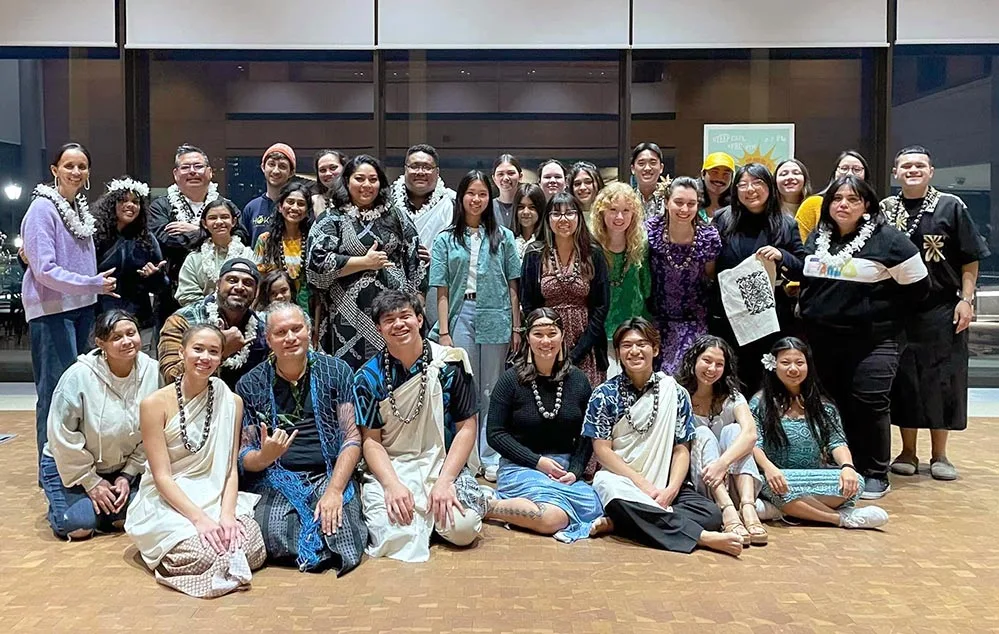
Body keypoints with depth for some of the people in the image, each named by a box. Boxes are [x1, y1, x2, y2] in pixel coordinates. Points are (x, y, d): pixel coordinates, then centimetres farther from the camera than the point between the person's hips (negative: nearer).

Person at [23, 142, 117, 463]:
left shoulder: (81, 208, 11)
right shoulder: (42, 208, -11)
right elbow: (45, 270, -17)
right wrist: (94, 284, -15)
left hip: (83, 306, 8)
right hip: (52, 309, -8)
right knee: (57, 388, -6)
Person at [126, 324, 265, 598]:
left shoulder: (231, 402, 1)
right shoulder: (155, 404, -8)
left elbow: (231, 469, 0)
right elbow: (162, 476, -11)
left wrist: (227, 514, -17)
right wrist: (199, 517, -23)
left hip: (217, 498, 3)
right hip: (168, 504, -2)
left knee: (253, 550, -24)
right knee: (206, 555, -28)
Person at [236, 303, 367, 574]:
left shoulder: (336, 372, 4)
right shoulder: (250, 386, 5)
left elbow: (352, 438, 0)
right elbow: (244, 458, 7)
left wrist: (334, 490, -14)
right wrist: (265, 456, -18)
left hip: (331, 474, 0)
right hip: (275, 481, 0)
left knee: (340, 530, -28)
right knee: (272, 534, -30)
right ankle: (321, 544, 0)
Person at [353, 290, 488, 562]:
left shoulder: (450, 363, -3)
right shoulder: (368, 377, 0)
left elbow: (467, 427, -2)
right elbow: (371, 440, -1)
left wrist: (444, 481, -14)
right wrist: (392, 485, -18)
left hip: (443, 463, 0)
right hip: (390, 468, 0)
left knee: (463, 528, -25)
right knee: (394, 535, -26)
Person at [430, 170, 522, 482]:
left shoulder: (503, 237, 8)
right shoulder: (445, 240, 7)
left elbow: (513, 286, 6)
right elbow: (442, 291, 3)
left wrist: (516, 327, 2)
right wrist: (443, 332, -4)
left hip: (496, 318, 0)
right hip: (461, 316, 0)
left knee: (492, 391, 6)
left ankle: (491, 459, 14)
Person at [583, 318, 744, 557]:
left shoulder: (675, 393, 7)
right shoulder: (604, 394, 2)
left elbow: (682, 450, 3)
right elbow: (602, 450, -4)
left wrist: (671, 489, -15)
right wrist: (644, 485, -14)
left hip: (663, 485, 3)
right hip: (620, 479, -2)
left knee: (710, 513, -24)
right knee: (616, 494, -38)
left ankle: (617, 523, -26)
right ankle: (702, 537, -31)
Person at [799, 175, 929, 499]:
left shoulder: (887, 239, -6)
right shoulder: (817, 238, 11)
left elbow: (917, 287, -2)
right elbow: (805, 279, 24)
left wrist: (882, 314, -2)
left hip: (872, 340, -5)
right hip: (822, 339, 5)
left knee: (869, 404, -8)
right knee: (835, 405, 10)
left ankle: (875, 474, 7)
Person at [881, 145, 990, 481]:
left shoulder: (951, 207, -1)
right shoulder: (884, 209, 6)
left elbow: (970, 259, 0)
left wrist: (966, 300, -8)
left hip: (942, 309, -2)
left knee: (942, 380, 3)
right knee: (903, 379, 6)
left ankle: (939, 455, 16)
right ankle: (908, 452, 18)